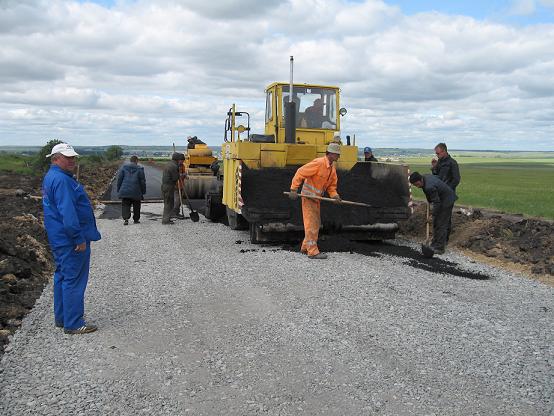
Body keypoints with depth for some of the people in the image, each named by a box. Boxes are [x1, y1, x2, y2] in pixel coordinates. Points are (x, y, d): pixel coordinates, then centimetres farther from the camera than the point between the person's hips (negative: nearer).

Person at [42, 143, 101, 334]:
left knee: (62, 276, 17)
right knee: (74, 280, -4)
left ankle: (62, 317, 28)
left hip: (60, 239, 11)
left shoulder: (50, 178, 15)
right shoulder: (61, 180, -19)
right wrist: (79, 239, -22)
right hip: (71, 240, -11)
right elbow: (68, 213, -25)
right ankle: (73, 324, 2)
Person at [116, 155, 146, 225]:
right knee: (136, 206, 14)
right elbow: (143, 181, 0)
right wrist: (143, 191, 8)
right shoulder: (140, 169, -2)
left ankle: (126, 218, -16)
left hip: (125, 191, 1)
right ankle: (136, 219, 22)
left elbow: (119, 179, 6)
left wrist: (119, 190, 14)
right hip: (136, 192, -1)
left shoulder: (124, 168, 5)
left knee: (125, 206, 3)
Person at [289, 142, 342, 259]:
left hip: (317, 197, 9)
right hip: (309, 196, -9)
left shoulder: (332, 168, 7)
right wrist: (294, 189, -23)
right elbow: (300, 173, -21)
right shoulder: (319, 163, -20)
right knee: (311, 223, -7)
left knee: (316, 223, 15)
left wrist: (334, 195, -9)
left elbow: (331, 185, 12)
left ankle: (306, 247, 27)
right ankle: (312, 251, -3)